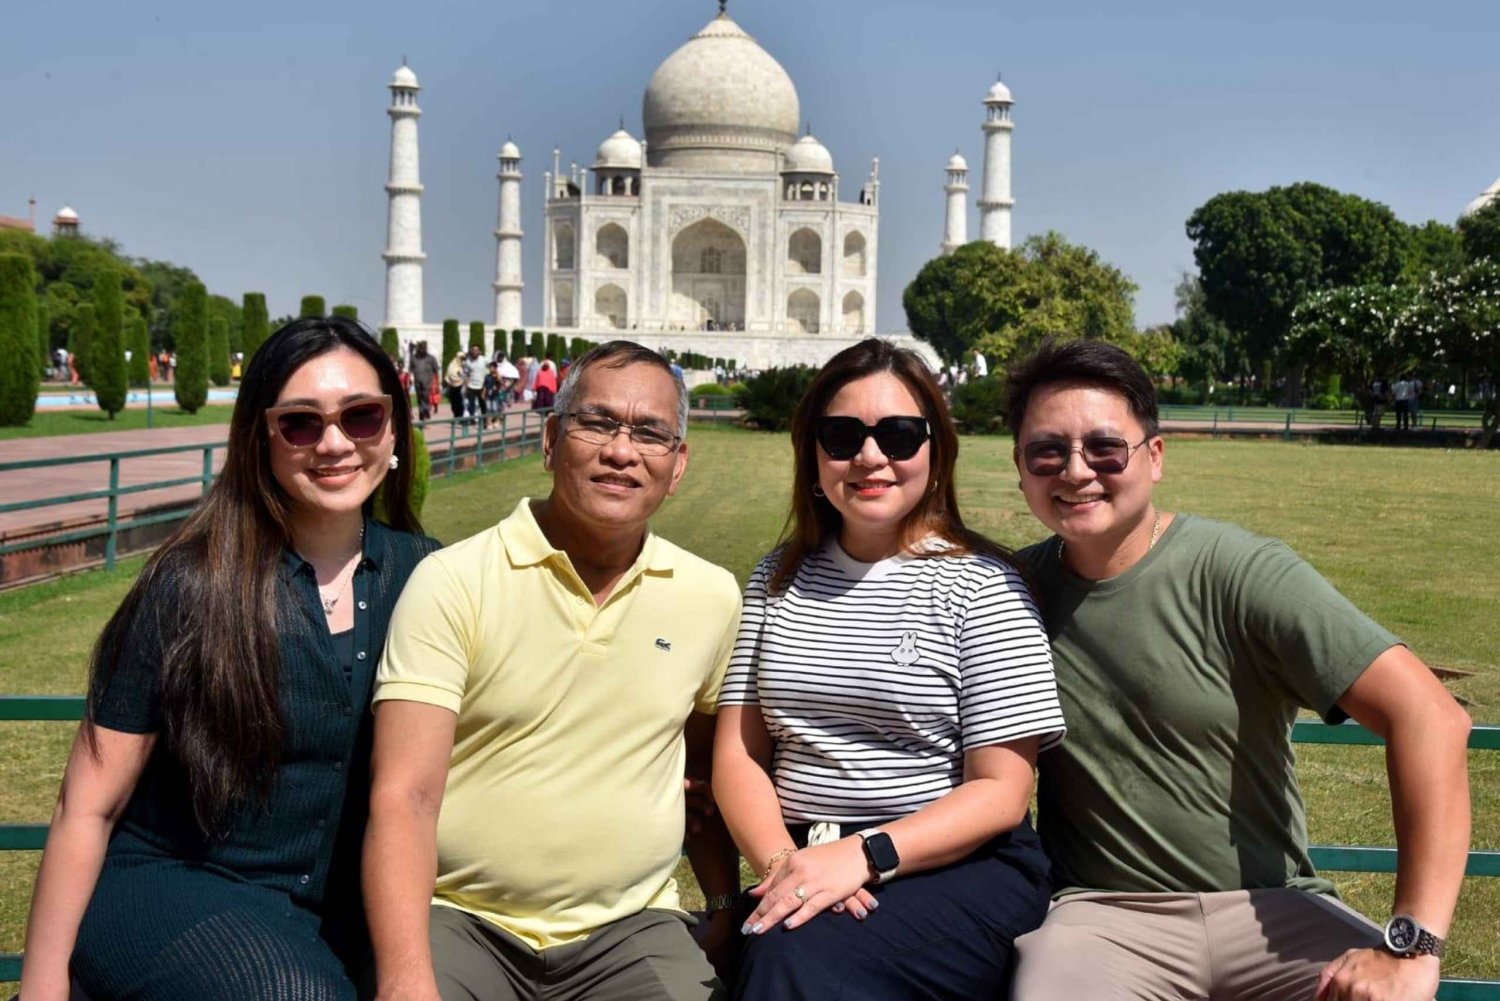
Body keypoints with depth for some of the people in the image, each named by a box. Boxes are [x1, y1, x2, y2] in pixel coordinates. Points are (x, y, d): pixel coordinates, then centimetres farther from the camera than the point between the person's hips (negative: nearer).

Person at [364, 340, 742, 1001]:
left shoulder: (712, 597, 4)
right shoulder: (452, 582, -8)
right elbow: (404, 799, -14)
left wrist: (726, 905, 16)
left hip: (630, 927, 3)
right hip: (462, 920, -2)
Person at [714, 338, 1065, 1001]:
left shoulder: (981, 587, -2)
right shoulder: (779, 578, 11)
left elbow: (1000, 792, -6)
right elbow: (738, 753, 6)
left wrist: (865, 855, -19)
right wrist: (784, 862, -13)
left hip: (961, 866, -3)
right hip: (804, 866, 4)